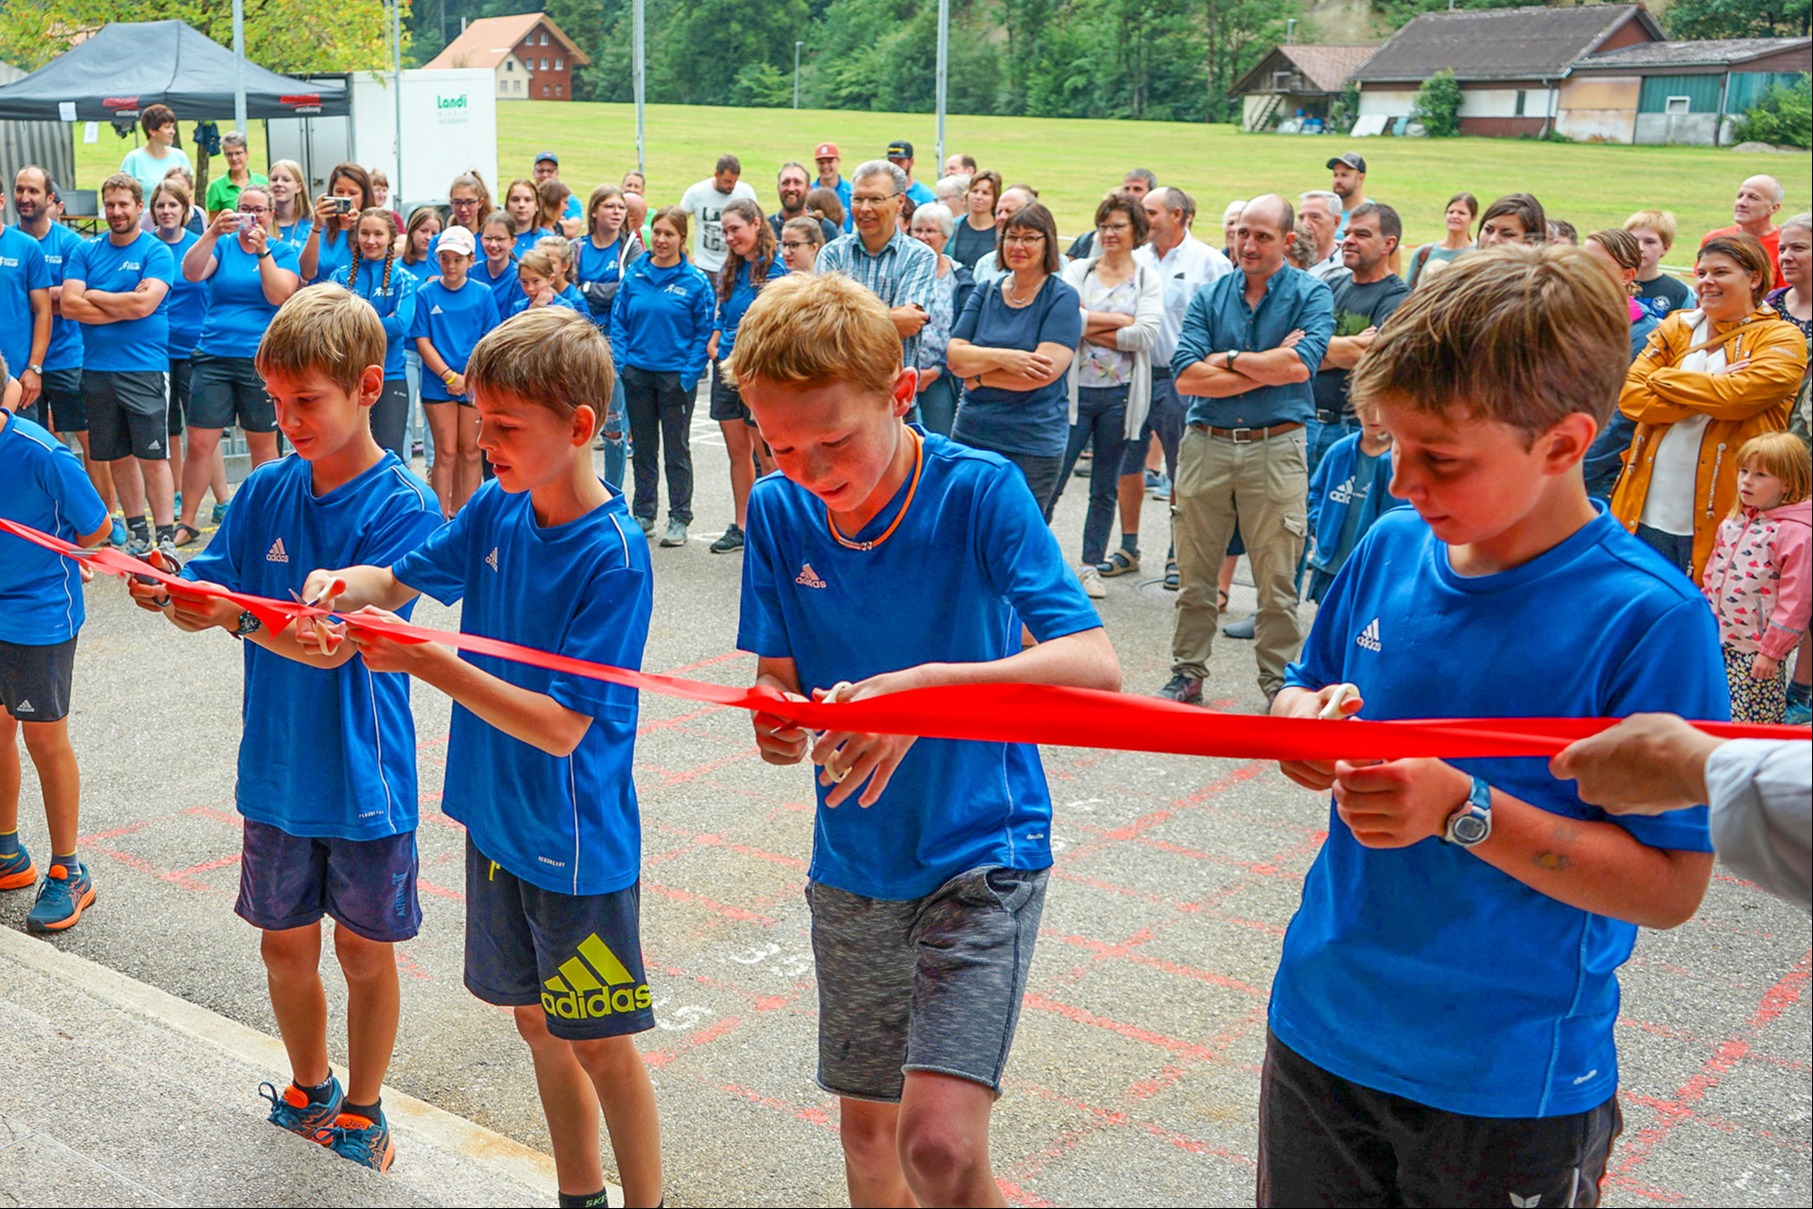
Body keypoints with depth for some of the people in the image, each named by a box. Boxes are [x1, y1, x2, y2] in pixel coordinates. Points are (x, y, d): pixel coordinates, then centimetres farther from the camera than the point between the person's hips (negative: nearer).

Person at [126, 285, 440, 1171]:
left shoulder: (404, 508, -16)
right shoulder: (264, 491, 0)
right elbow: (208, 600, -1)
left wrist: (238, 616, -37)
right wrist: (170, 593, -23)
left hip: (363, 776, -4)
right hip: (276, 768, 4)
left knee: (363, 951, 11)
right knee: (285, 943, 17)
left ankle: (361, 1114, 32)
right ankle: (310, 1091, 40)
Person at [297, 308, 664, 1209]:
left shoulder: (613, 557, -23)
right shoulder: (496, 510, -2)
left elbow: (562, 726, -26)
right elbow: (401, 579, 11)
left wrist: (429, 663, -29)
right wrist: (338, 585, -11)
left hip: (577, 840, -7)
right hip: (496, 821, 7)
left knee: (602, 1045, 6)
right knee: (538, 1022, 19)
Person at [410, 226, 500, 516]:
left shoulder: (483, 294, 2)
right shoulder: (426, 294, 1)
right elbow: (422, 341, -2)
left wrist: (471, 376, -11)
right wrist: (449, 376, -10)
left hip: (475, 384, 1)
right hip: (437, 384, -1)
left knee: (470, 451, 6)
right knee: (445, 452, 0)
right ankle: (442, 516, 4)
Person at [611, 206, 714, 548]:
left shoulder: (695, 280, -6)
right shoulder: (635, 275, 3)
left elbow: (704, 332, -6)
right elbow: (618, 321, 7)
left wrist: (690, 373, -14)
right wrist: (621, 361, -4)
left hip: (676, 375, -3)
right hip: (638, 374, 3)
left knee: (677, 450, 6)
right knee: (643, 448, 13)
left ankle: (679, 519, 13)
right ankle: (643, 514, 23)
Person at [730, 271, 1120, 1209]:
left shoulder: (979, 491, -18)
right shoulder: (778, 510, -7)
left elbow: (1094, 666, -28)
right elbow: (777, 674, 1)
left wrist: (929, 686, -43)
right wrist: (779, 721, -24)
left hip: (982, 854, -4)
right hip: (854, 862, 5)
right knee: (867, 1126, 17)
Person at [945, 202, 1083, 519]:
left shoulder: (1063, 298, -4)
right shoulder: (985, 293, 10)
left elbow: (1046, 370, -17)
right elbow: (954, 356, 0)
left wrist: (979, 375, -9)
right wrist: (1003, 357, -18)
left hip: (1033, 447, -4)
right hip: (971, 434, 4)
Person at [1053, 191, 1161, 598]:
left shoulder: (1149, 279, 4)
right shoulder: (1077, 270, 6)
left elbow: (1146, 334, -11)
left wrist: (1089, 329, -9)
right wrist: (1119, 321, -12)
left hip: (1121, 394, 1)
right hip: (1075, 390, 0)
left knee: (1106, 489, 8)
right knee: (1051, 480, -2)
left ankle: (1091, 566, 18)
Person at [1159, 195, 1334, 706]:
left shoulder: (1311, 294, 2)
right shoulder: (1209, 297, 7)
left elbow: (1302, 364, -16)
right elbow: (1186, 376, -7)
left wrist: (1229, 359, -6)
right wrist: (1268, 367, -9)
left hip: (1276, 449, -2)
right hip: (1205, 445, 2)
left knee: (1277, 580, 4)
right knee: (1195, 577, 9)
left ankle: (1278, 680, 17)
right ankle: (1187, 673, 21)